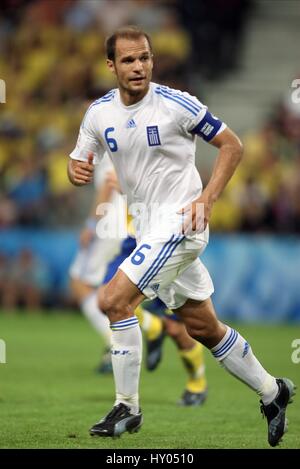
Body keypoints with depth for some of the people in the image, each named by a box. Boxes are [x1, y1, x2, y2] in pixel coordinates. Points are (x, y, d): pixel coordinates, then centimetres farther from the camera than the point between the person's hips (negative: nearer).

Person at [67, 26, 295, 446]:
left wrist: (207, 199, -16)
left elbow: (232, 145, -6)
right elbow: (79, 162, 12)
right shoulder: (99, 112, 3)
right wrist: (77, 171, -13)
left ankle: (127, 408, -8)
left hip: (180, 221, -7)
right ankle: (272, 392, 29)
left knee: (114, 301, -18)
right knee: (203, 328, 13)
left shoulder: (176, 104, -13)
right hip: (149, 227, 7)